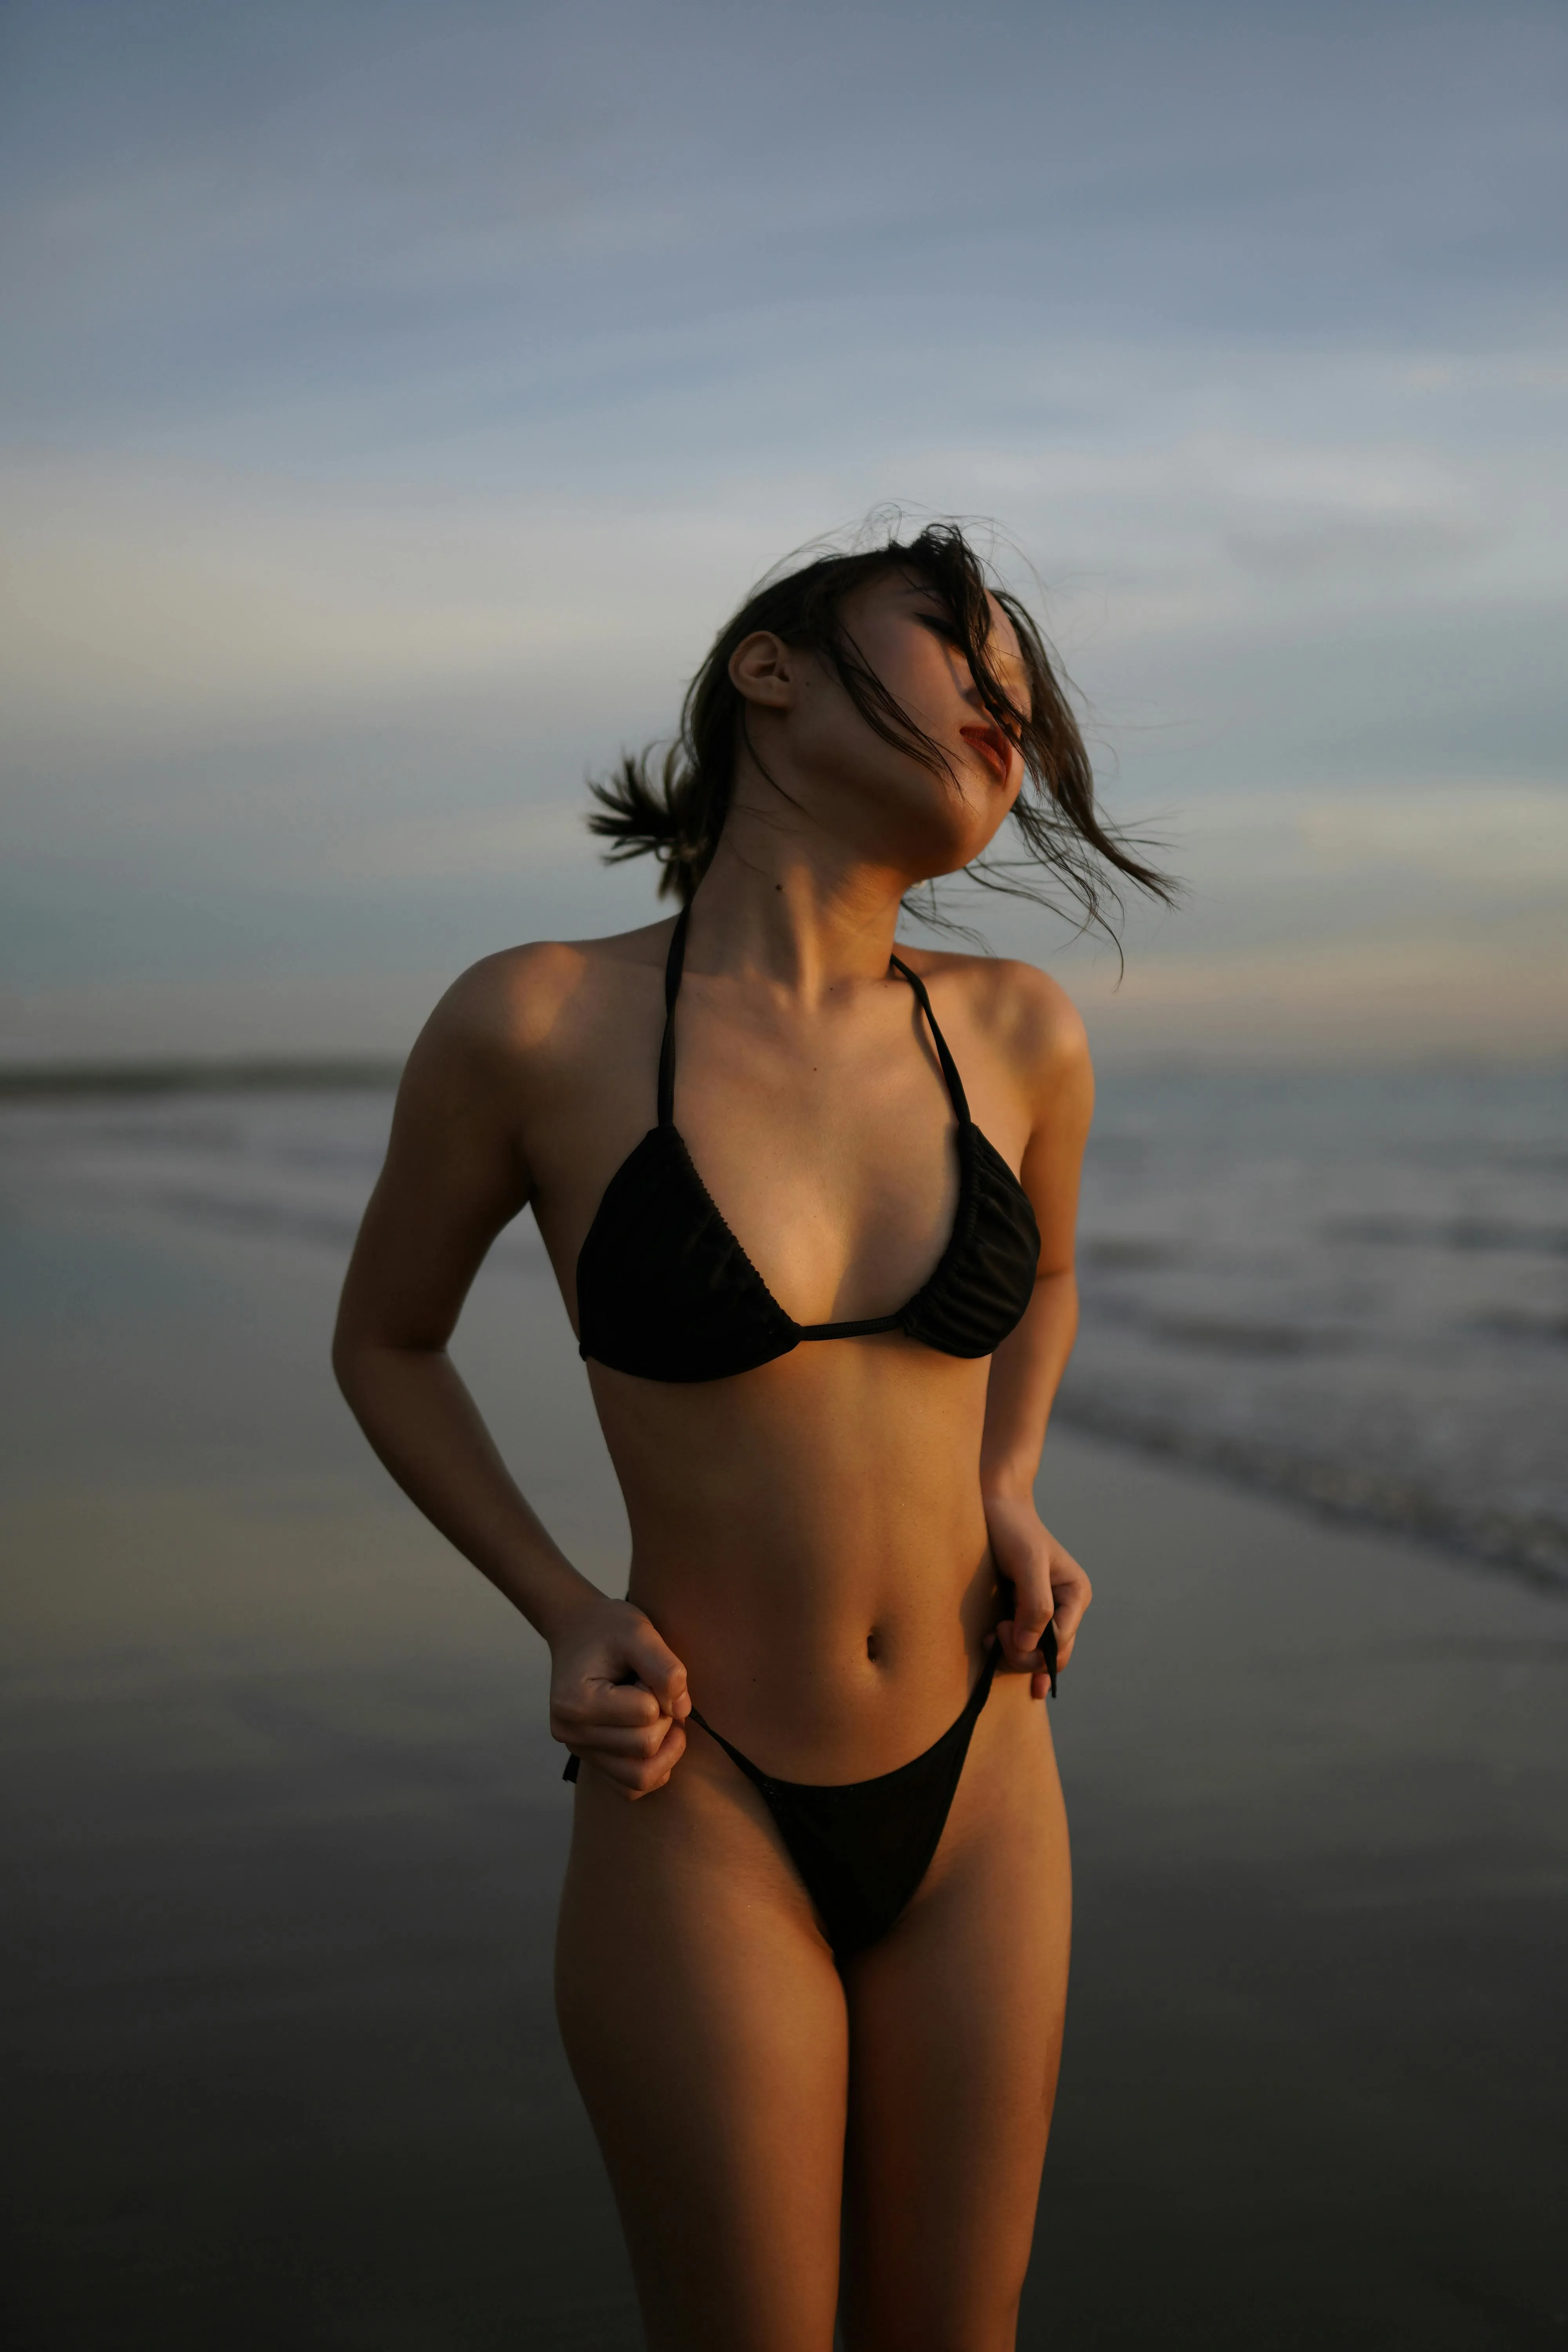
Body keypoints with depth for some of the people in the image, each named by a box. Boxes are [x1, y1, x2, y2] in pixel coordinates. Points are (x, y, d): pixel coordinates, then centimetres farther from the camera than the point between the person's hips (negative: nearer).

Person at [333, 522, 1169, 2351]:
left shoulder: (1016, 1035, -5)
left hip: (975, 1794, 4)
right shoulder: (530, 1024, -15)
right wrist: (566, 1621, -9)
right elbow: (383, 1343, 2)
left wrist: (1009, 1508, 1)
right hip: (703, 1821, -3)